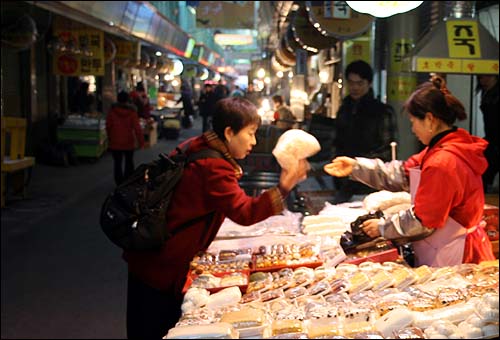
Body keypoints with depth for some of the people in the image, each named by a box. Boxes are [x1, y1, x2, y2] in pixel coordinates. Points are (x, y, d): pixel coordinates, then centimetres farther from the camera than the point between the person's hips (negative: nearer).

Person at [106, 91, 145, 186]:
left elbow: (108, 126, 1)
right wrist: (141, 141, -10)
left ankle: (119, 184, 6)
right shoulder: (131, 112, -10)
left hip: (115, 142, 0)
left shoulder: (112, 111, -6)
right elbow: (137, 128, -14)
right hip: (128, 142, 0)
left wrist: (110, 137, 16)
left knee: (117, 163, 7)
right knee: (129, 162, 18)